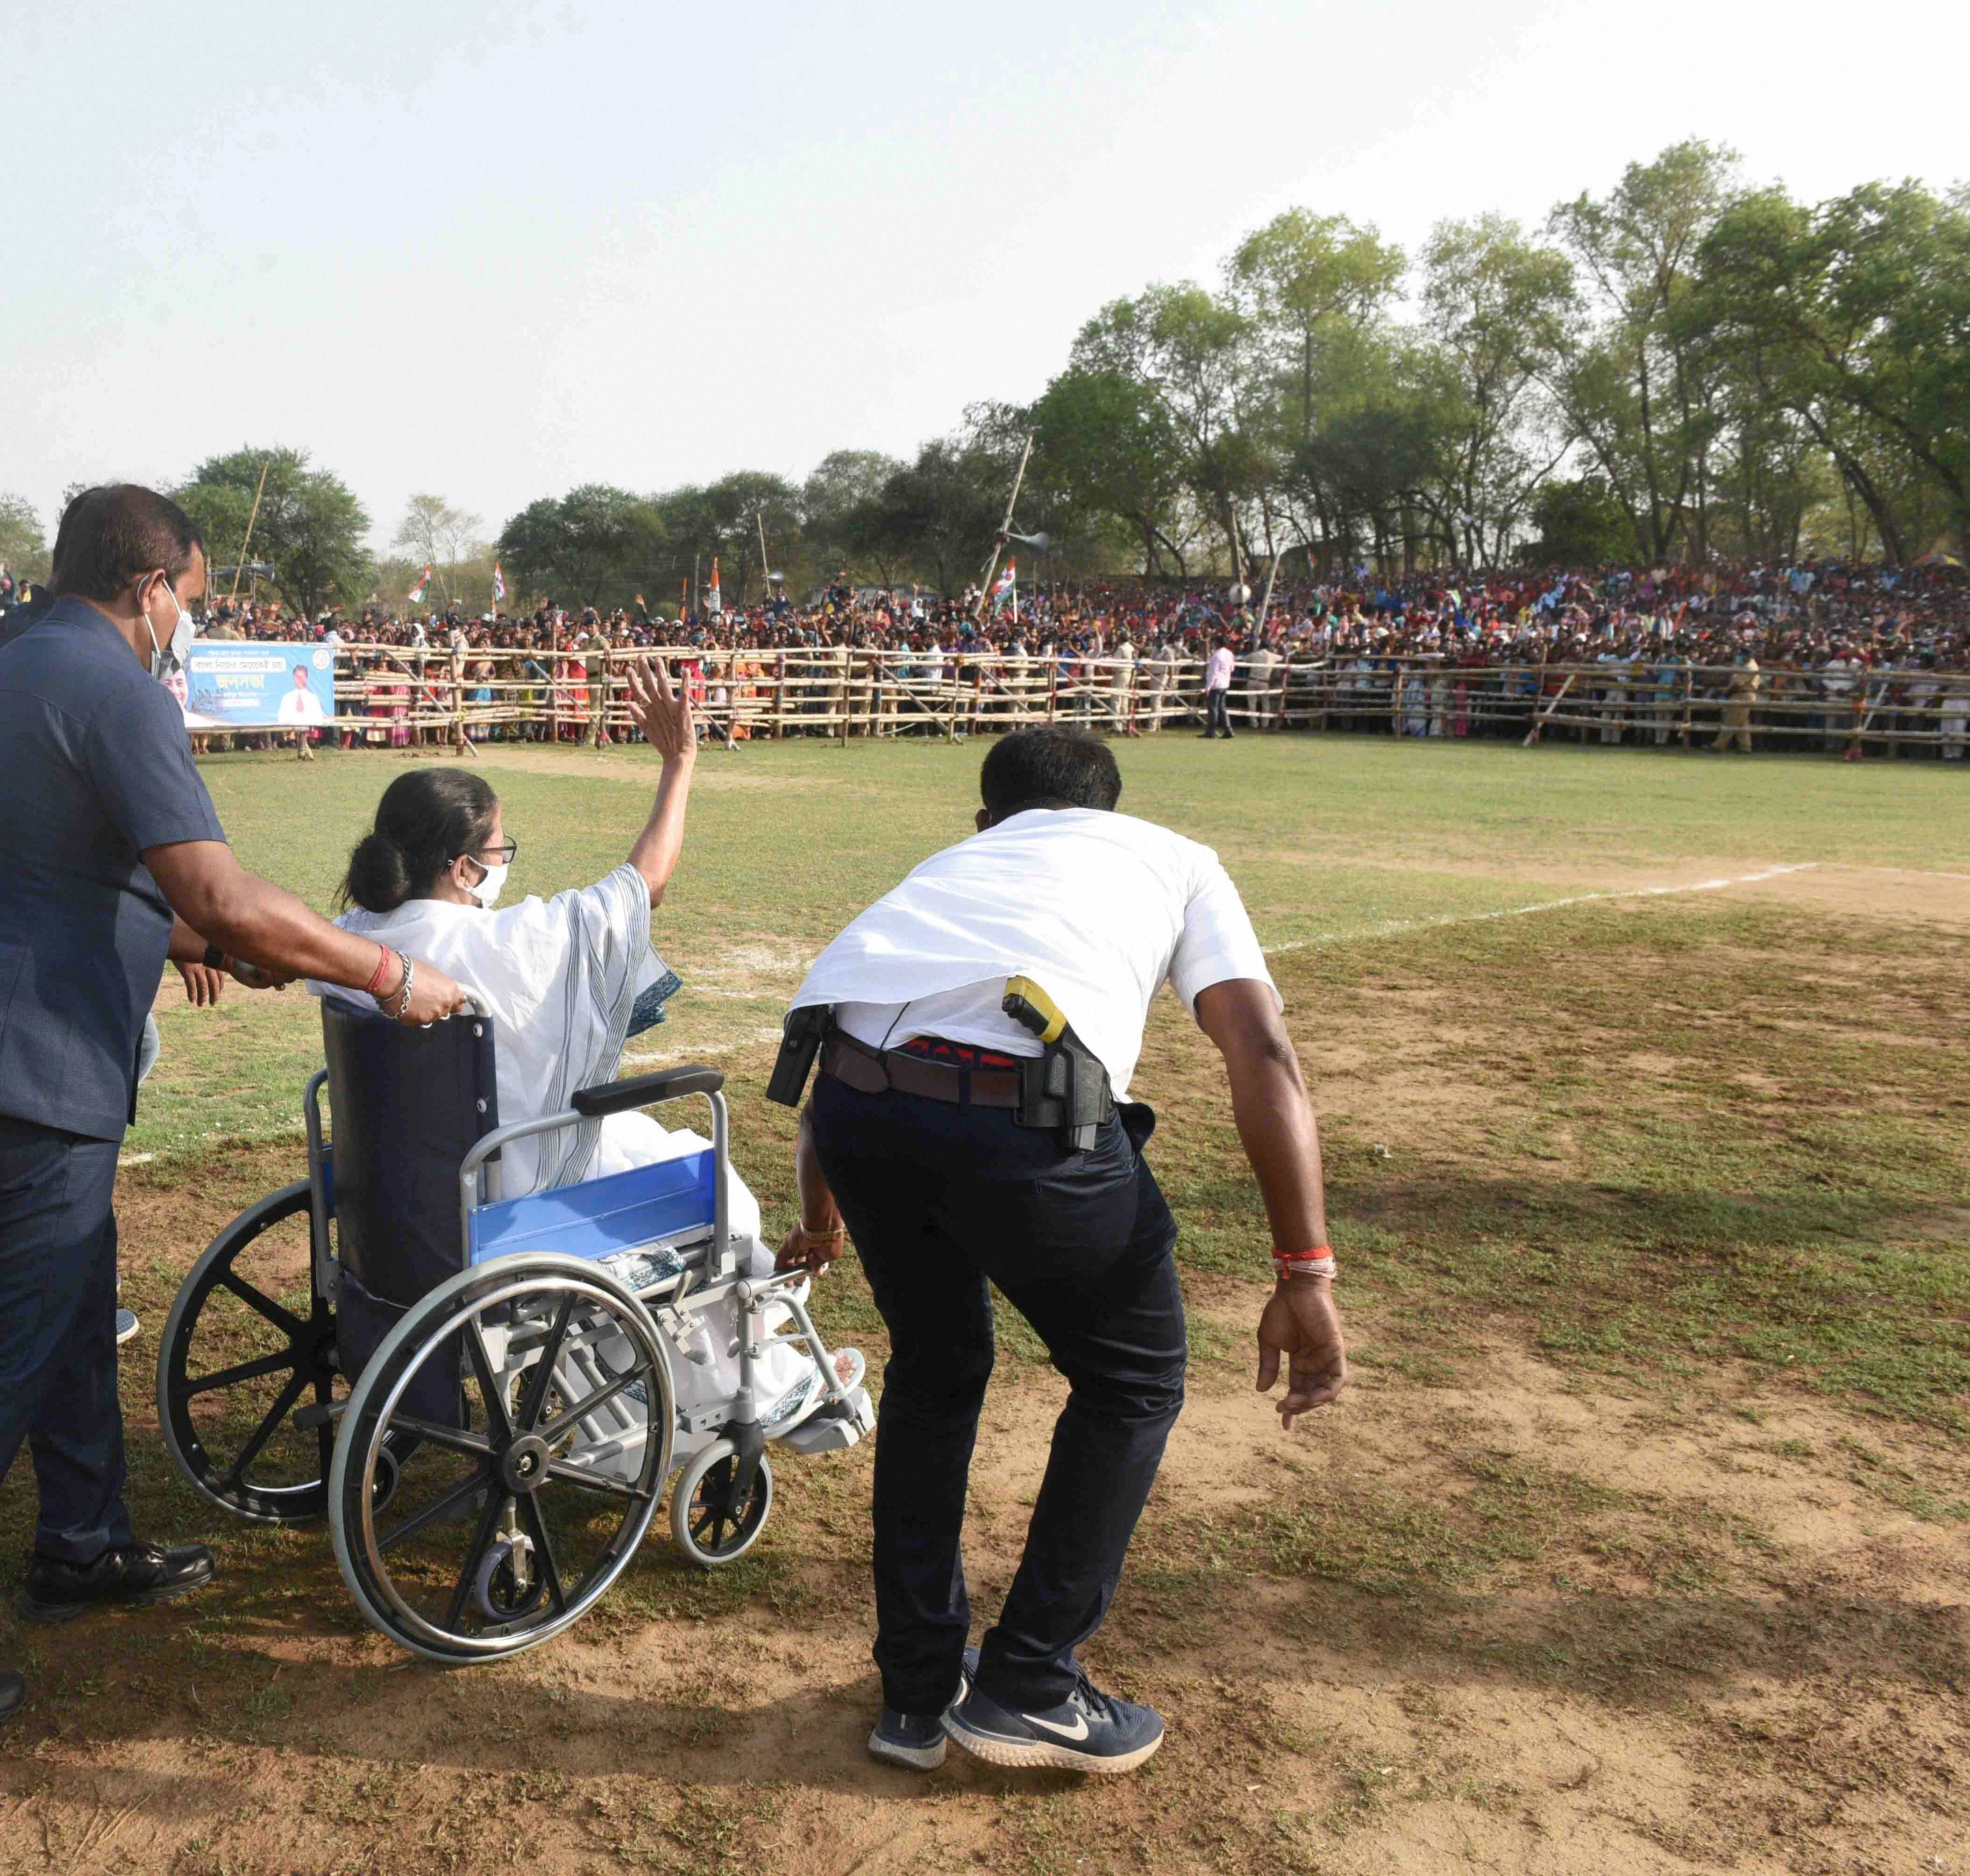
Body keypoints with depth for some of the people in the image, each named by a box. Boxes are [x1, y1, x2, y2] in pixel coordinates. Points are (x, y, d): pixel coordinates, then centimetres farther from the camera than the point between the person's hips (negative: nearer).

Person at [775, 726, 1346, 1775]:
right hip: (1017, 1107, -4)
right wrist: (1306, 1276, 7)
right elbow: (1262, 1058, 10)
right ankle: (1026, 1690, 30)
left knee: (935, 1370, 31)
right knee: (1133, 1382, 23)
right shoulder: (1175, 860, 28)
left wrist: (822, 1225, 57)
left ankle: (915, 1693, 39)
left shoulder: (952, 863, 38)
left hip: (852, 1096, 5)